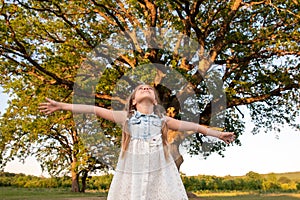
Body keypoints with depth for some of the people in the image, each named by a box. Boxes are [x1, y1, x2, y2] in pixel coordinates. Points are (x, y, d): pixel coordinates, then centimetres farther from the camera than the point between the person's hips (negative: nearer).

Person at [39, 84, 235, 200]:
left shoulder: (162, 120, 10)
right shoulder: (126, 117, 6)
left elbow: (192, 126, 14)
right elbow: (95, 110, 3)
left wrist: (218, 134, 16)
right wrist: (61, 105, 2)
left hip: (160, 174, 1)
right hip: (132, 174, -1)